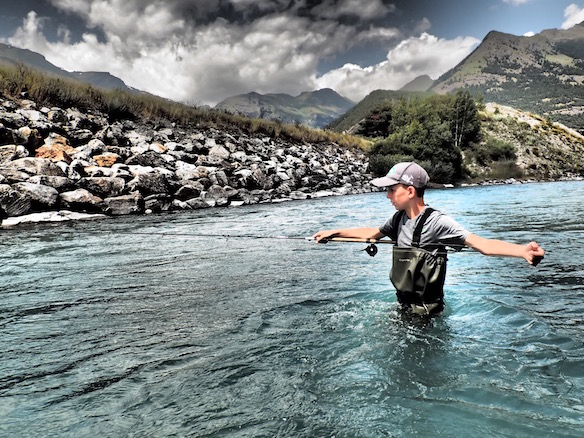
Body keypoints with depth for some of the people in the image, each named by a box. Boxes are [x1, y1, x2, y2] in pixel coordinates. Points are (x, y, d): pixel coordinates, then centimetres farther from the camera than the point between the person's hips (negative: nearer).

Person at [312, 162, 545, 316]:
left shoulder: (437, 222, -22)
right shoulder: (399, 219, -1)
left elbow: (482, 244, -31)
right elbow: (371, 233, 16)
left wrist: (523, 250, -49)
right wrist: (333, 232, 18)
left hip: (428, 314, -7)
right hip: (404, 308, 7)